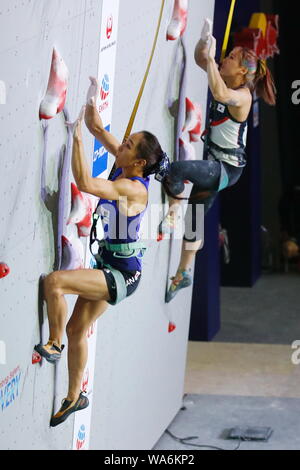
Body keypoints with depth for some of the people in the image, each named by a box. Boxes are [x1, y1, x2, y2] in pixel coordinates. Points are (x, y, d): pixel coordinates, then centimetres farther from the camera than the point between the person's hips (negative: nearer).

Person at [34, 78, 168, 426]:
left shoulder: (134, 189, -24)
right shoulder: (125, 169, 0)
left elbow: (84, 182, -34)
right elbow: (97, 128, 5)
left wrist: (76, 136, -32)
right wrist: (91, 101, -11)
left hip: (123, 275, -10)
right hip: (108, 268, 10)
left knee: (54, 281, -27)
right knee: (77, 329, 15)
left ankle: (53, 345, -9)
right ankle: (75, 397, 30)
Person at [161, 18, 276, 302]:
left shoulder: (241, 96, -22)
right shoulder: (226, 82, 4)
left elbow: (219, 94, -44)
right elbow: (200, 58, 9)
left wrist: (211, 57, -39)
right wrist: (204, 39, -9)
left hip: (227, 169, -9)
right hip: (214, 164, 9)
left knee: (177, 170, -35)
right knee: (194, 217, 17)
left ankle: (171, 214, -11)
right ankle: (184, 274, 30)